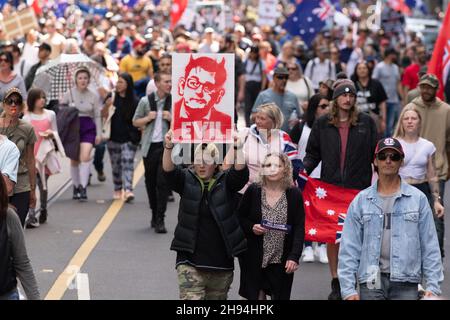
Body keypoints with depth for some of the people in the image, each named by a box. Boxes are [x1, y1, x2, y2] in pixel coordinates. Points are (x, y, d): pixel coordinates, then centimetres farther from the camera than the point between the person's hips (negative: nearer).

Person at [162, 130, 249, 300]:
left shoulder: (225, 181, 4)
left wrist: (238, 149, -33)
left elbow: (241, 172, -15)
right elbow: (168, 171, -13)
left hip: (221, 262, 2)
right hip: (190, 261, -2)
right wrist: (168, 148, -32)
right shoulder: (186, 180, 4)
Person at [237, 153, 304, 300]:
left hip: (282, 260, 0)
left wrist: (294, 256, -13)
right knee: (256, 295, 2)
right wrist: (251, 228, -13)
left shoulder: (294, 194, -3)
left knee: (279, 295, 5)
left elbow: (299, 228, -4)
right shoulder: (253, 191, -3)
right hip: (255, 258, 0)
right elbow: (240, 217, 8)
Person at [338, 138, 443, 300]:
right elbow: (349, 248, 5)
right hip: (371, 282, 1)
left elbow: (430, 246, 5)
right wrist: (348, 289, -2)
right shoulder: (361, 201, 8)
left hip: (406, 284, -1)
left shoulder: (418, 199, 6)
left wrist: (432, 286, -2)